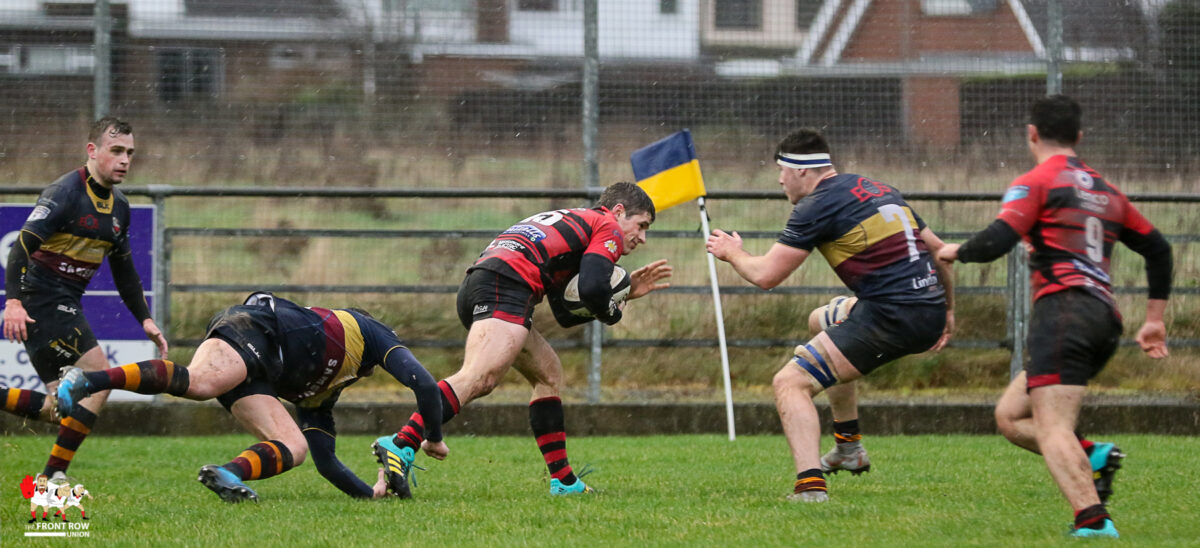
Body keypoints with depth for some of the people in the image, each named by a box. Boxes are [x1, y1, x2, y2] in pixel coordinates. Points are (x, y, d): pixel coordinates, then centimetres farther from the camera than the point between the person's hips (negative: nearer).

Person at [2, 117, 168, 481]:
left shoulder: (118, 206, 13)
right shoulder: (65, 193, -14)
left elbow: (124, 269, 24)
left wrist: (144, 319, 18)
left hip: (65, 305, 9)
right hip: (41, 298, -9)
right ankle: (53, 475, -8)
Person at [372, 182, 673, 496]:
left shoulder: (571, 222, 39)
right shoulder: (608, 227, 13)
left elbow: (566, 314, 35)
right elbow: (592, 289, -6)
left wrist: (626, 292, 34)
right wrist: (614, 313, 15)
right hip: (506, 286, -10)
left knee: (549, 373, 23)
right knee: (478, 379, -27)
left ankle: (563, 481, 20)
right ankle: (402, 444, -46)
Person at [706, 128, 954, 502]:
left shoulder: (815, 208, -6)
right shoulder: (879, 190, 19)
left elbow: (765, 275, -5)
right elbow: (937, 249, 23)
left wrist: (731, 252, 15)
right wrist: (948, 310, 28)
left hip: (892, 317, -9)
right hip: (931, 311, 9)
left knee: (790, 383, -4)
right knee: (822, 320, 34)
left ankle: (811, 486, -23)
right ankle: (849, 448, 36)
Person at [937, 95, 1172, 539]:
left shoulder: (1036, 183, 1)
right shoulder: (1106, 190, 24)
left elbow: (995, 242, -11)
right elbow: (1157, 249, 28)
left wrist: (956, 251, 10)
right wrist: (1154, 320, 33)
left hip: (1064, 307, -8)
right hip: (1106, 317, 8)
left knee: (1052, 430, -16)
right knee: (1009, 416, 13)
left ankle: (1093, 520, -34)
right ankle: (1092, 457, -8)